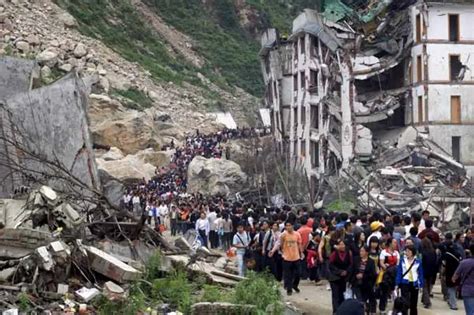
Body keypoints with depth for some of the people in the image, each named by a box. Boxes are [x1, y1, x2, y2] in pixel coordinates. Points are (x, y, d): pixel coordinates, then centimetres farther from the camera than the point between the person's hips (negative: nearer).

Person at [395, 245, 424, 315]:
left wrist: (420, 285, -3)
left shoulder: (418, 261, -3)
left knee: (414, 304, 12)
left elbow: (420, 274, 2)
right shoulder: (402, 260, -3)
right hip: (405, 283, -1)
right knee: (405, 302, -12)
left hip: (414, 284, 1)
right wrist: (397, 284, -3)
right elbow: (399, 272, 0)